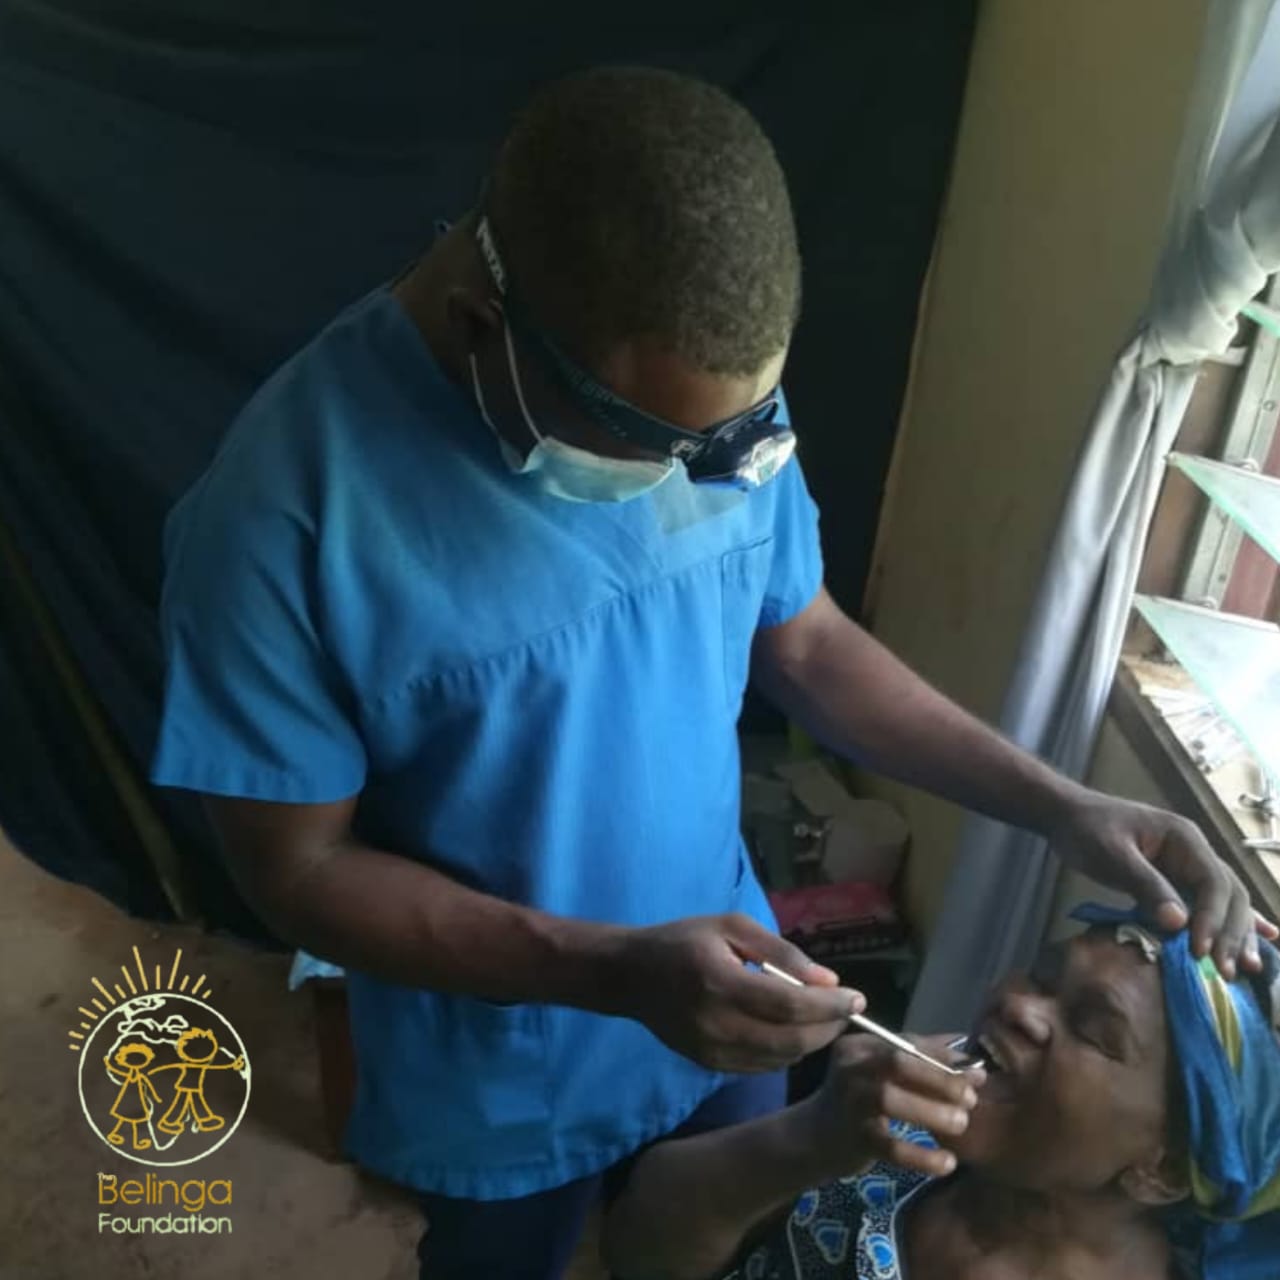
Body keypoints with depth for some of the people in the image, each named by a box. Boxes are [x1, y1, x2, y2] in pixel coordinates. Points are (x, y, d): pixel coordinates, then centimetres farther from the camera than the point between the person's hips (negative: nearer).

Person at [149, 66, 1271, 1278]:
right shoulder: (283, 505, -31)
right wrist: (615, 972, -33)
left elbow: (805, 642, -4)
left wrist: (1056, 804, -14)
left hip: (724, 993, 4)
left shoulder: (711, 397, -16)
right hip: (494, 1078, -3)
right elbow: (299, 867, -21)